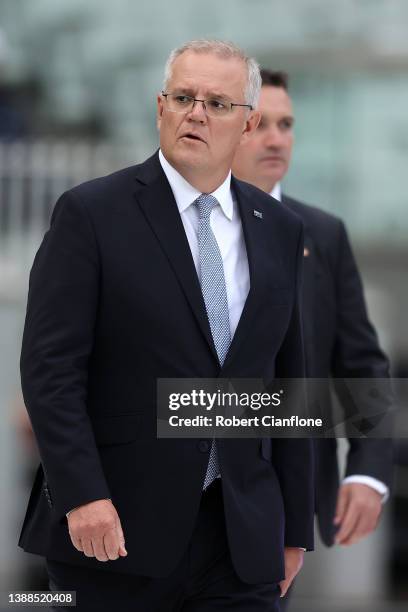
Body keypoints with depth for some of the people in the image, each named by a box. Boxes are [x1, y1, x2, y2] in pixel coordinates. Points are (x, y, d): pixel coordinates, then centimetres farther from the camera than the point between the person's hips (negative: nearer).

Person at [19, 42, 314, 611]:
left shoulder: (279, 231, 12)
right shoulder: (91, 213, -2)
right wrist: (82, 496, -18)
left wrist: (295, 526, 13)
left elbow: (287, 384, 15)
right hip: (113, 525, -3)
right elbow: (50, 367, -8)